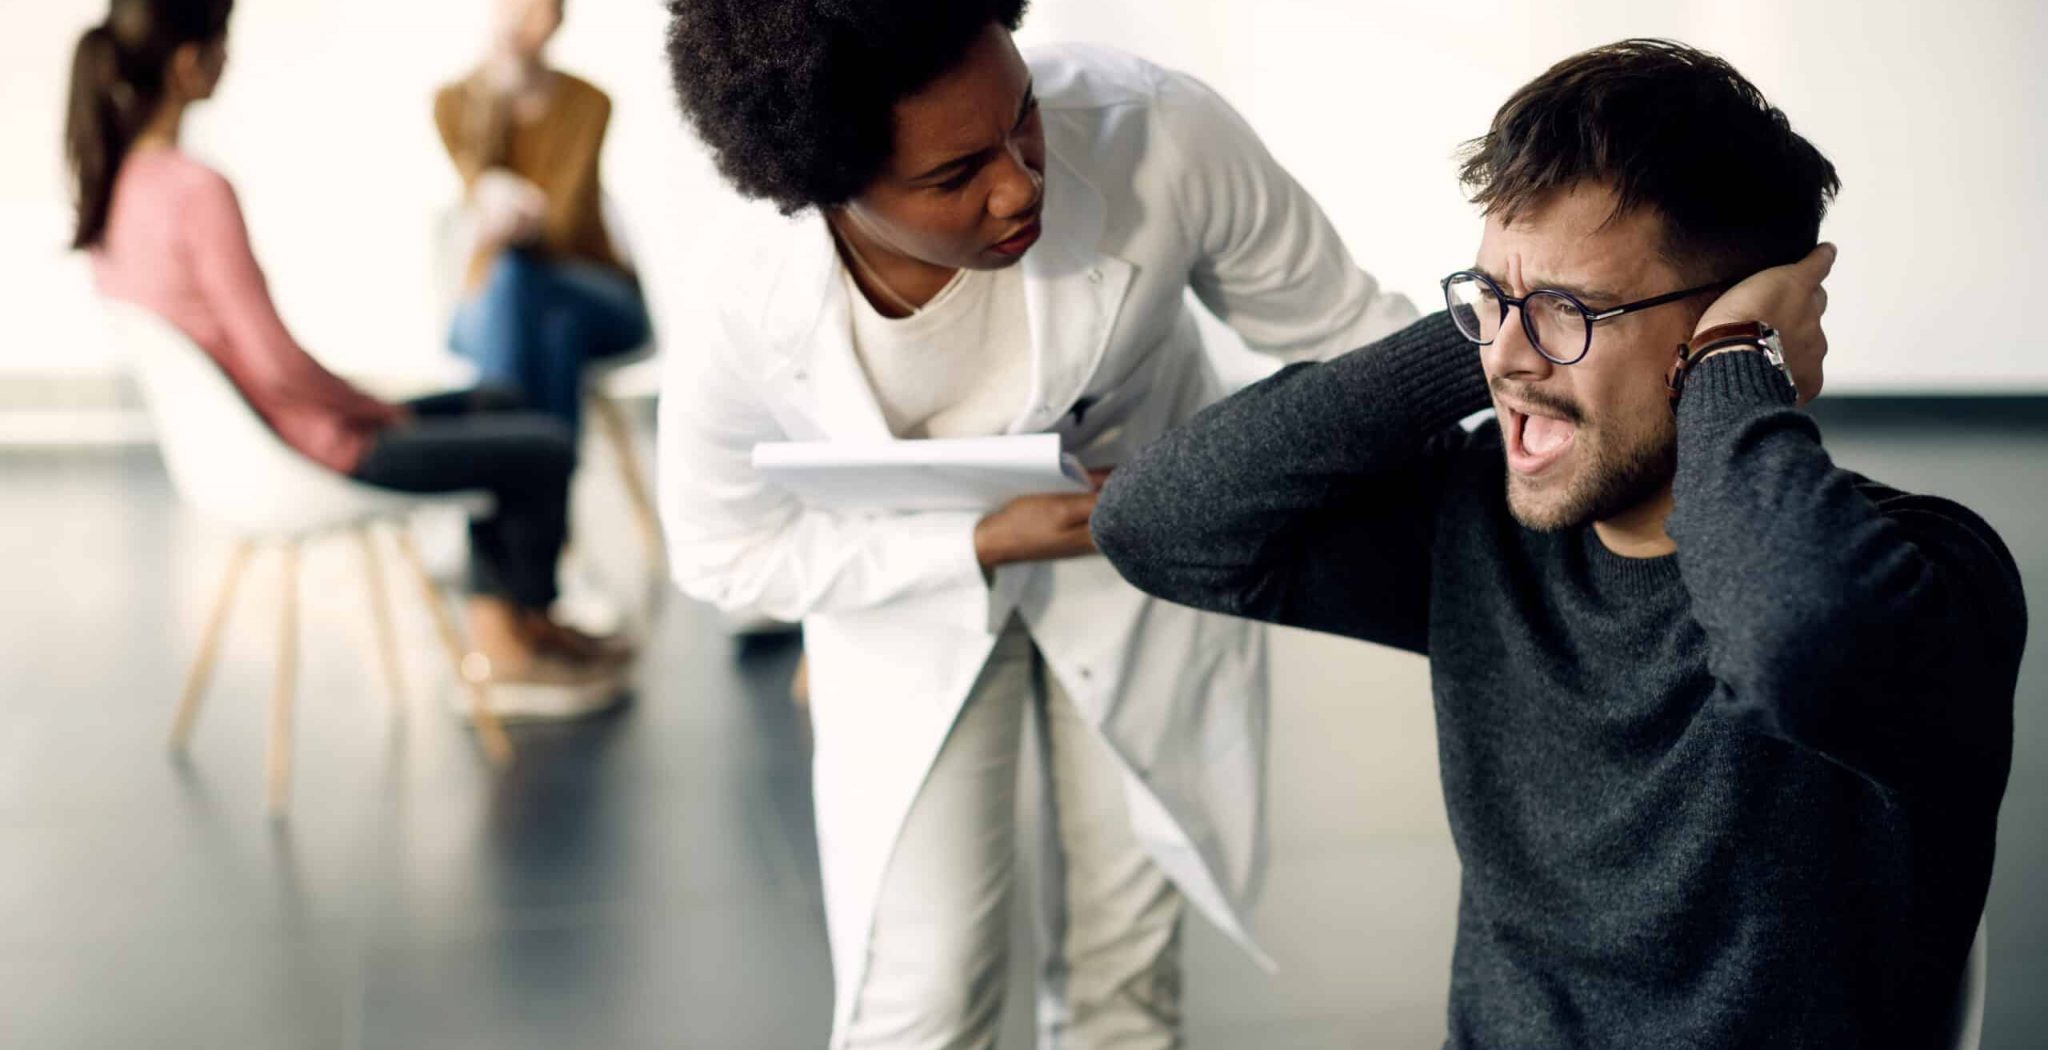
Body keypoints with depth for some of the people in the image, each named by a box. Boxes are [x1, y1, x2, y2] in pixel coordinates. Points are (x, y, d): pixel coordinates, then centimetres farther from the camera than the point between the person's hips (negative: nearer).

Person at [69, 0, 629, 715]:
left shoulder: (110, 183, 2)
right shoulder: (199, 191, -27)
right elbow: (276, 361, -26)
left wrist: (361, 401, 10)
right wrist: (378, 409, -8)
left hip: (230, 440, 10)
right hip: (304, 455, -10)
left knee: (488, 409, 24)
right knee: (544, 448, 1)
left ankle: (501, 635, 27)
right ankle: (520, 646, 24)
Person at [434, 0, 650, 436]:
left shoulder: (588, 103, -10)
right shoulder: (454, 102, -2)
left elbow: (562, 228, -19)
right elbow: (481, 194, -20)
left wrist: (521, 225, -43)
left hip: (600, 300, -1)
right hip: (489, 306, 1)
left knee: (514, 276, -34)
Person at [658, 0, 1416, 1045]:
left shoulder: (1161, 135, -33)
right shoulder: (742, 332, -31)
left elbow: (1345, 329, -17)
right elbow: (729, 556, -13)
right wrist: (985, 544, -26)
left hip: (1148, 549, 2)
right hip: (915, 584, -1)